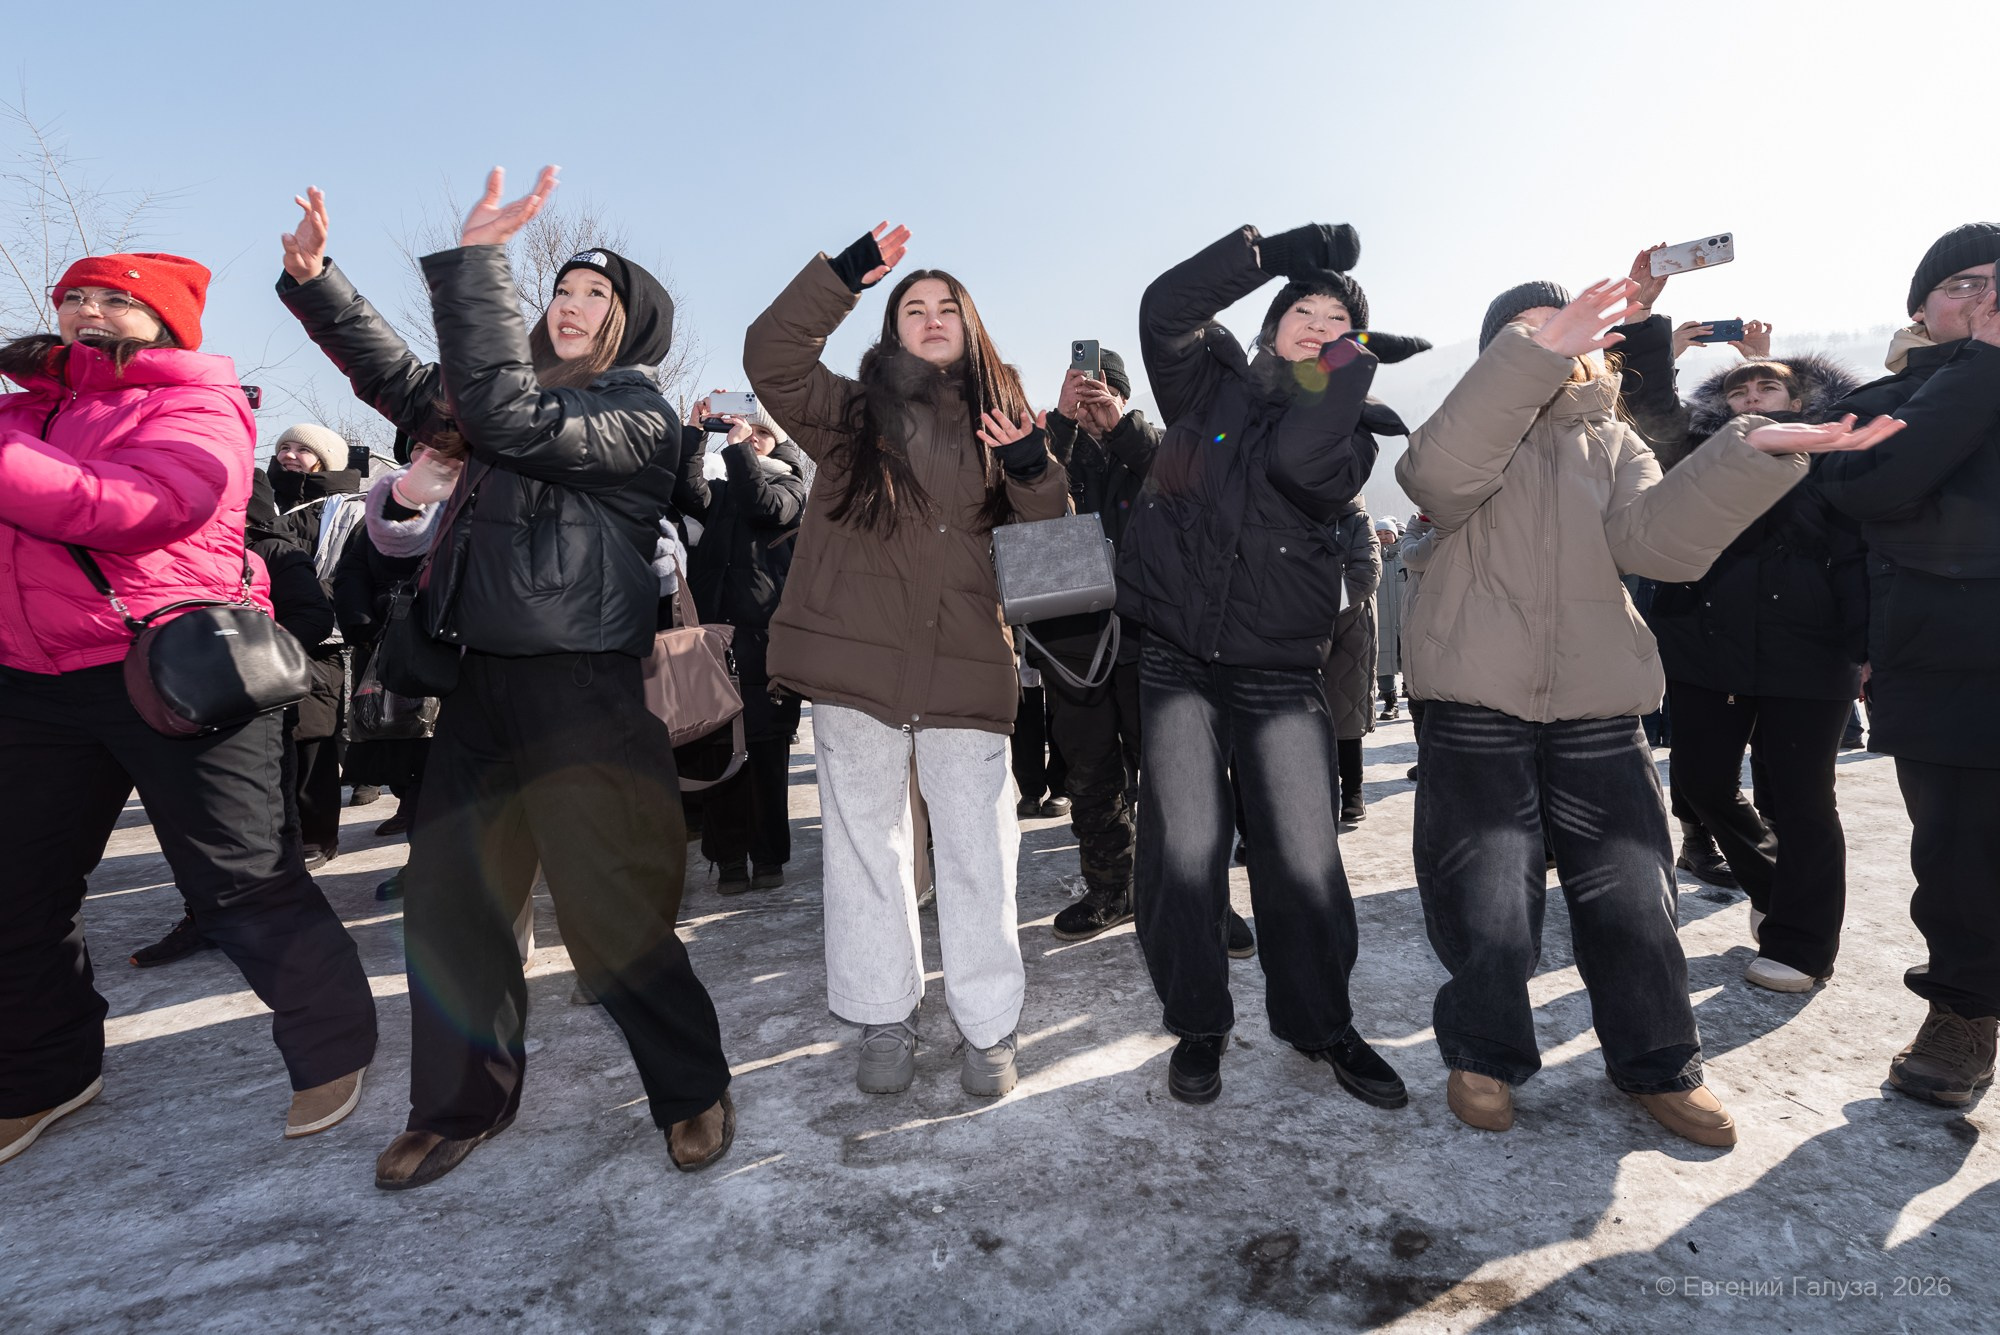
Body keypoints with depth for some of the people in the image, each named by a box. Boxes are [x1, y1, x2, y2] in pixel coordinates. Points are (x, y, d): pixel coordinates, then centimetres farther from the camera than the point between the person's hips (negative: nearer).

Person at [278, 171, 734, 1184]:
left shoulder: (637, 418, -5)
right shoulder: (528, 393, 18)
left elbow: (508, 416, -21)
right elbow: (403, 381, 26)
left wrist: (473, 261, -19)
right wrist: (314, 279, 17)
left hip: (582, 691, -8)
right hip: (481, 679, 8)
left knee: (610, 914, -5)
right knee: (447, 901, 11)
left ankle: (693, 1091, 17)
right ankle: (461, 1106, 30)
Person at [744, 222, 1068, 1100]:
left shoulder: (999, 421, 15)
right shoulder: (853, 412, 11)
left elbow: (1051, 537, 12)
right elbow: (771, 357, -3)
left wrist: (1032, 468, -7)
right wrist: (843, 274, -8)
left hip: (967, 671, 1)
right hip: (858, 665, 0)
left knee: (978, 851, 2)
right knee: (865, 844, 7)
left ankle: (988, 1029, 17)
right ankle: (885, 1021, 23)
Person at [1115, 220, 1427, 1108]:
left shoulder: (1350, 426, 6)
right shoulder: (1210, 388, 9)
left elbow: (1300, 463, -18)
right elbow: (1166, 307, -6)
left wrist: (1350, 361, -8)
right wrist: (1272, 249, -4)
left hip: (1281, 674, 0)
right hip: (1180, 664, 0)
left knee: (1304, 856, -1)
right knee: (1187, 849, -3)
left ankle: (1321, 1024, 22)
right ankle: (1197, 1027, 17)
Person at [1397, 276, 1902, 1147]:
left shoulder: (1612, 444, 15)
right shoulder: (1477, 435, 5)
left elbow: (1656, 538, -5)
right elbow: (1438, 476, -22)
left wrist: (1752, 455, -20)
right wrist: (1533, 356, -31)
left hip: (1596, 714, 3)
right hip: (1476, 712, -3)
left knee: (1631, 897, 6)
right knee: (1486, 906, -2)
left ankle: (1657, 1064, 30)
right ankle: (1484, 1055, 24)